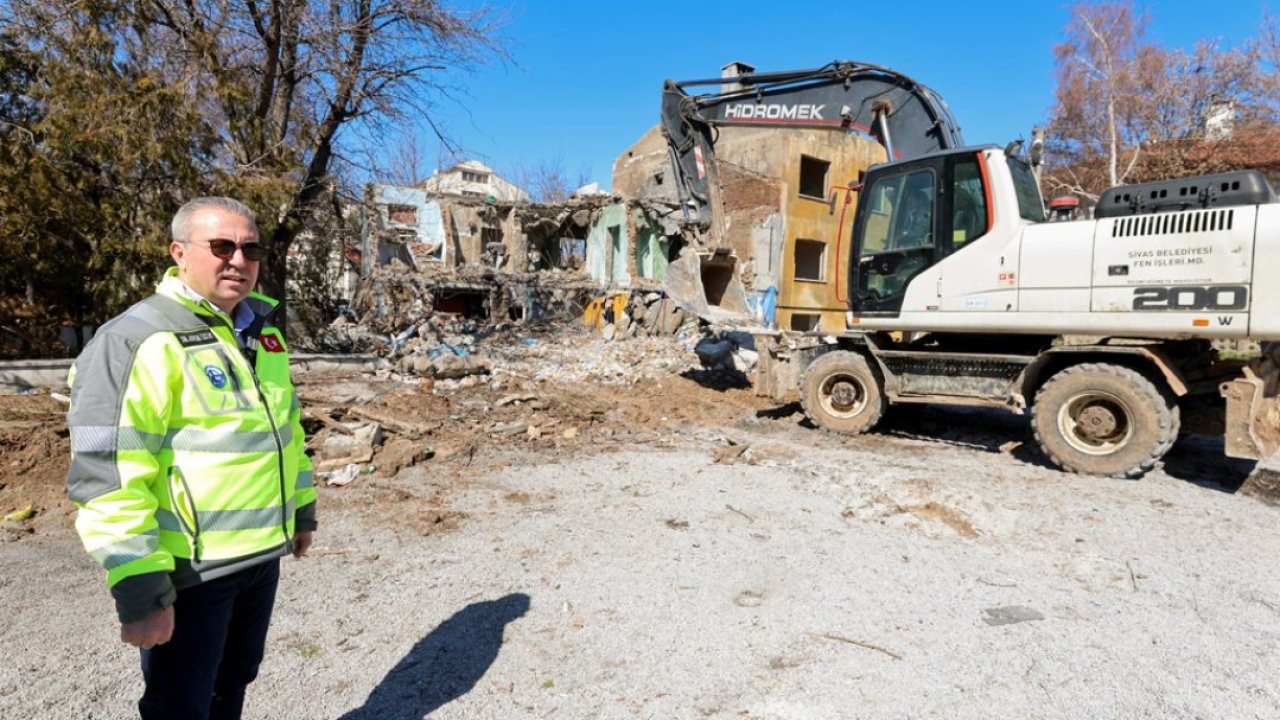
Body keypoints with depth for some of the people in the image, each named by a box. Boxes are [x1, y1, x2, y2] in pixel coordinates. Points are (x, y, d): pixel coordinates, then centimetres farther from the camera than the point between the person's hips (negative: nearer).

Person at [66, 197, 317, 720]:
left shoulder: (264, 334, 8)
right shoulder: (136, 341, -18)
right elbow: (107, 478, -21)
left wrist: (303, 510, 19)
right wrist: (140, 592, -21)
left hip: (263, 556, 7)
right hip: (190, 570, -7)